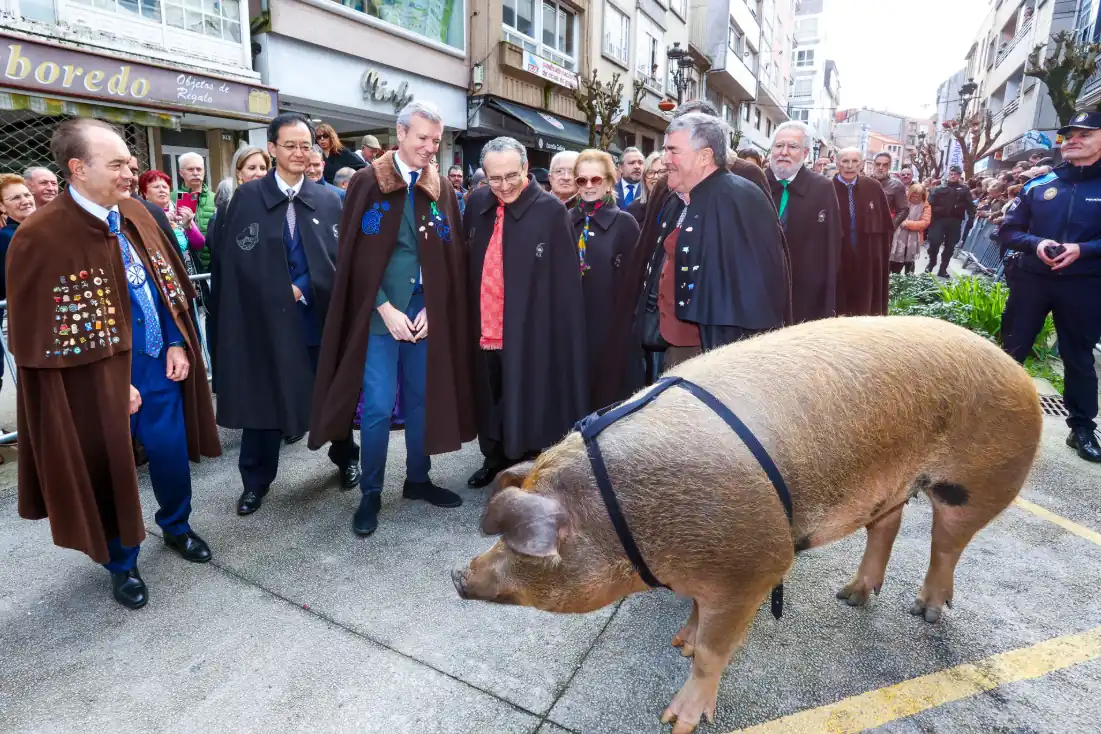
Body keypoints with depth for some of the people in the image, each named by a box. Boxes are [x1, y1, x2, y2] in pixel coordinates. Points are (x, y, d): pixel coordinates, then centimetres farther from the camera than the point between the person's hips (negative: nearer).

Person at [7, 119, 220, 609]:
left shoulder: (136, 213, 1)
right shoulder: (40, 237, -18)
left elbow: (168, 285, 9)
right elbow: (43, 336, -15)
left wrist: (175, 345, 1)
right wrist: (108, 384, -14)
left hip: (158, 365, 5)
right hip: (99, 380, -5)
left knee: (173, 455, 16)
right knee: (111, 471, 12)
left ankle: (177, 526, 44)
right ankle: (121, 564, 35)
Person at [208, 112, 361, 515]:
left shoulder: (329, 199, 5)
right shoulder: (247, 197, 0)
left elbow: (339, 259, 3)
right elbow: (232, 261, -3)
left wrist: (302, 289, -8)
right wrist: (280, 294, -10)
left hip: (320, 316, 1)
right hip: (264, 316, -1)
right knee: (263, 397, 8)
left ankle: (346, 457, 36)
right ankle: (255, 481, 25)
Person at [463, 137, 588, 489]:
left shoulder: (551, 211, -13)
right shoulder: (477, 202, 4)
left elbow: (566, 283, -14)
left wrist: (560, 333, -15)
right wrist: (472, 319, 9)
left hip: (529, 332, -5)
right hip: (485, 329, 5)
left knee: (526, 407, 7)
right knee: (492, 402, 20)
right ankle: (495, 458, 43)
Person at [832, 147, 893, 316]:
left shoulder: (874, 188, 2)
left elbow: (886, 225, 7)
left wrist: (884, 252, 3)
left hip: (868, 258, 2)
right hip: (836, 256, -2)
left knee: (865, 303, 9)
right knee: (839, 304, 3)